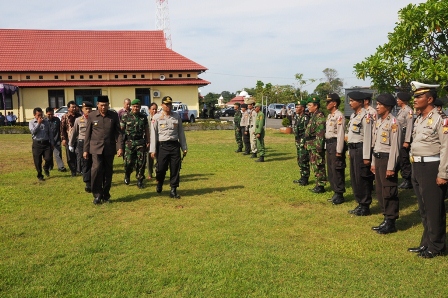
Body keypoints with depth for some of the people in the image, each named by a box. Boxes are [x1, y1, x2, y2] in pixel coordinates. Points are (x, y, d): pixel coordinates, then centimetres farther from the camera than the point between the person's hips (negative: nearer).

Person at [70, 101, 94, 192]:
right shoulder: (78, 120, 3)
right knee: (85, 164, 1)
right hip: (82, 143, 0)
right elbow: (74, 133, 9)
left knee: (92, 164, 5)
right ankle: (88, 184, 8)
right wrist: (71, 144, 12)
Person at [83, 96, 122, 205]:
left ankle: (106, 195, 20)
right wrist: (86, 150, 4)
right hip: (96, 148, -1)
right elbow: (88, 134, 5)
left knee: (108, 172, 7)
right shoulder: (92, 116, 2)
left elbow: (118, 132, 4)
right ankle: (97, 195, 1)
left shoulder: (114, 115, 3)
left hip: (109, 148, 1)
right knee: (96, 169, -14)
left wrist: (119, 147, -6)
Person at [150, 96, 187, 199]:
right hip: (162, 145, -2)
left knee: (175, 169, 2)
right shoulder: (157, 117, 0)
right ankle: (159, 183, 31)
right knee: (161, 168, 1)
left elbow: (181, 133, 12)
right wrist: (153, 150, -6)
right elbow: (153, 134, -2)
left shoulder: (177, 116, 9)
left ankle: (173, 190, 11)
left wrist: (184, 148, 9)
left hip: (175, 145, 3)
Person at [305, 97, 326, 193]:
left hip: (316, 146, -10)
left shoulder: (320, 116, -15)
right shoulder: (313, 116, 17)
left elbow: (321, 133, -21)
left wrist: (319, 146, -24)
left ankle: (321, 186, 2)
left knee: (319, 166, -4)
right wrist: (307, 143, 21)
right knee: (314, 166, 14)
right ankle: (318, 184, 22)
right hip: (312, 146, 10)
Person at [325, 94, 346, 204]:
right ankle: (335, 193, 25)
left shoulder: (339, 116, -14)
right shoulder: (329, 116, 15)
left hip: (336, 144, -10)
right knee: (330, 170, 15)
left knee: (337, 170, -3)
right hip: (329, 144, 10)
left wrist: (339, 151, -20)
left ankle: (340, 195, 7)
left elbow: (341, 134, -18)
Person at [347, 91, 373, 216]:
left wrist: (366, 157, -18)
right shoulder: (353, 115, 14)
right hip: (353, 149, 9)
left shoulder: (366, 116, -14)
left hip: (361, 149, -9)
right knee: (354, 178, 14)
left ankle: (365, 207, 11)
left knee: (362, 178, -1)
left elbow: (367, 137, -17)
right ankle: (360, 204, 25)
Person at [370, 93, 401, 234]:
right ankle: (386, 219, 25)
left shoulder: (393, 123, -14)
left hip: (387, 159, -9)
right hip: (378, 158, 9)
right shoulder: (378, 121, 12)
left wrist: (391, 167, -18)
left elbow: (395, 147, -17)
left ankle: (391, 223, 9)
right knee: (379, 191, 14)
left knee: (389, 192, -1)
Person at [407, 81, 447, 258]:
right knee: (423, 209, 16)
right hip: (418, 167, 9)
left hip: (432, 168, -8)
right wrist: (414, 169, 17)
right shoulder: (418, 120, 13)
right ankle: (426, 243, 28)